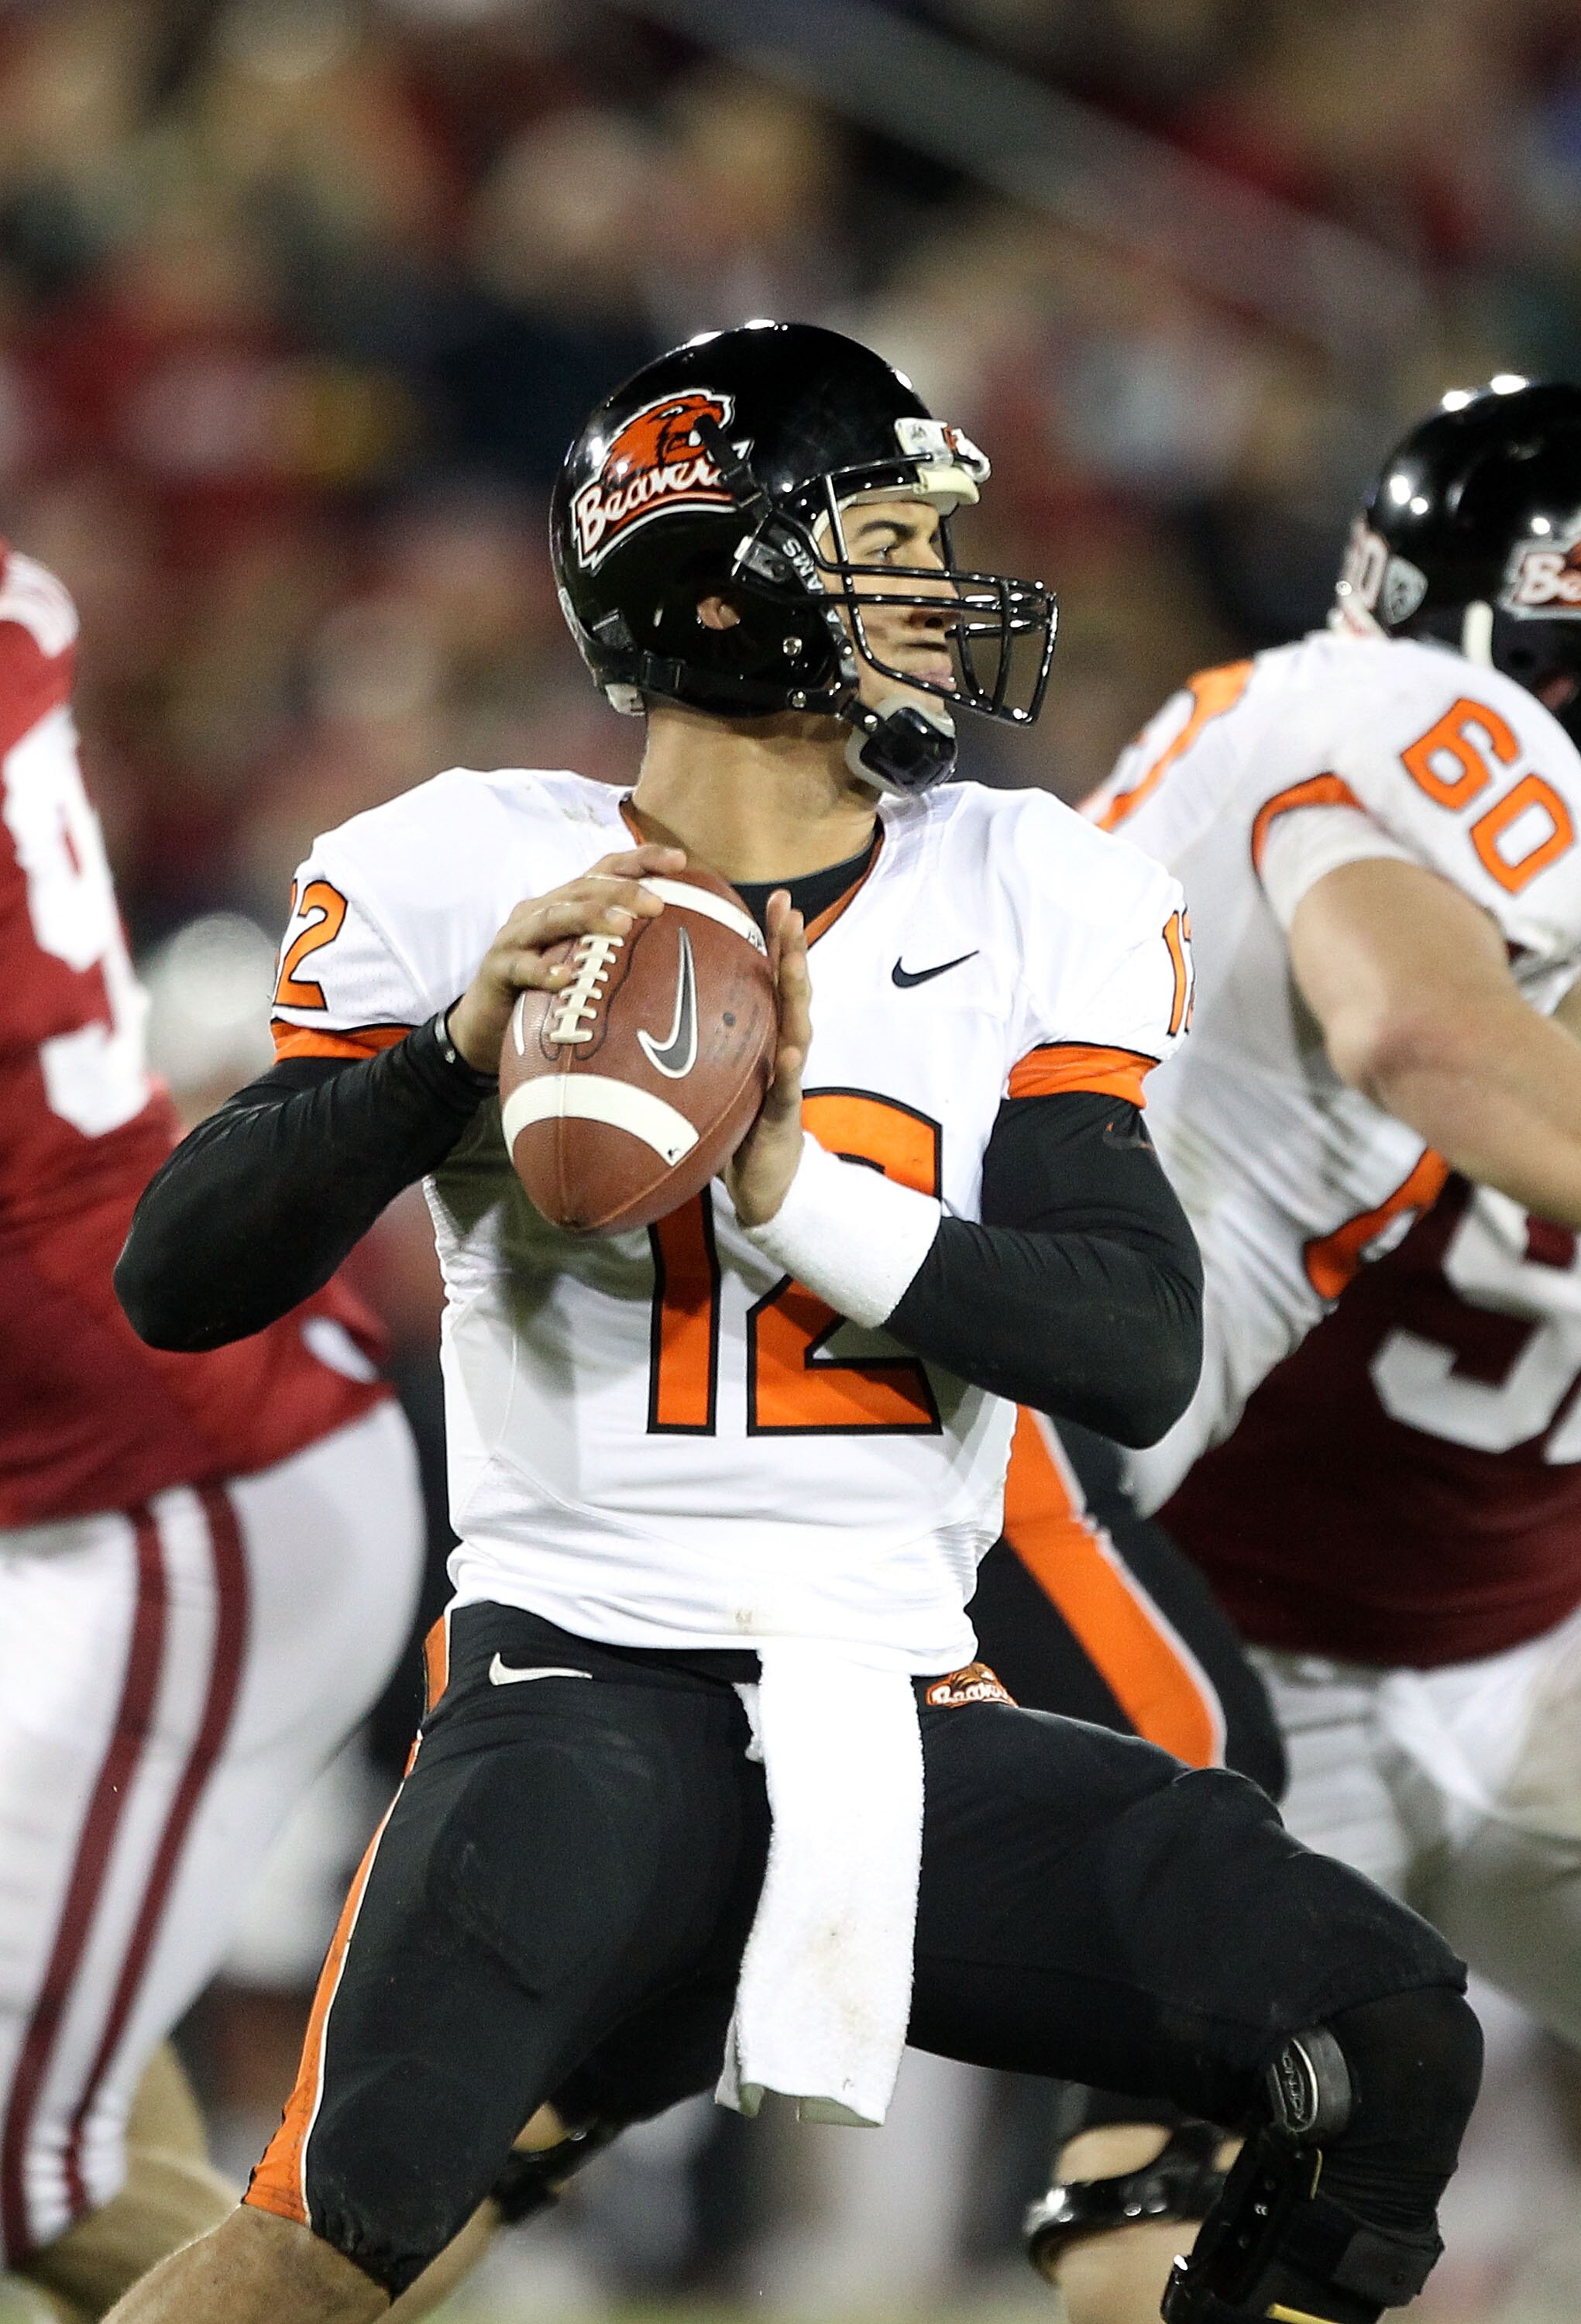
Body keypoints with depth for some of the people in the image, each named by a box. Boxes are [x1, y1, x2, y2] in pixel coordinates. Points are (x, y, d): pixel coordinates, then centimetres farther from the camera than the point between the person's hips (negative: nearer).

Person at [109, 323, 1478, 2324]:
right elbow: (178, 1284, -3)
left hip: (912, 1728, 4)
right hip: (584, 1693, -4)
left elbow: (1141, 1356, -3)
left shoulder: (1030, 907, 8)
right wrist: (458, 1048, -18)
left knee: (1387, 2049, -13)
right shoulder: (475, 882, 0)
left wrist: (794, 1190, -16)